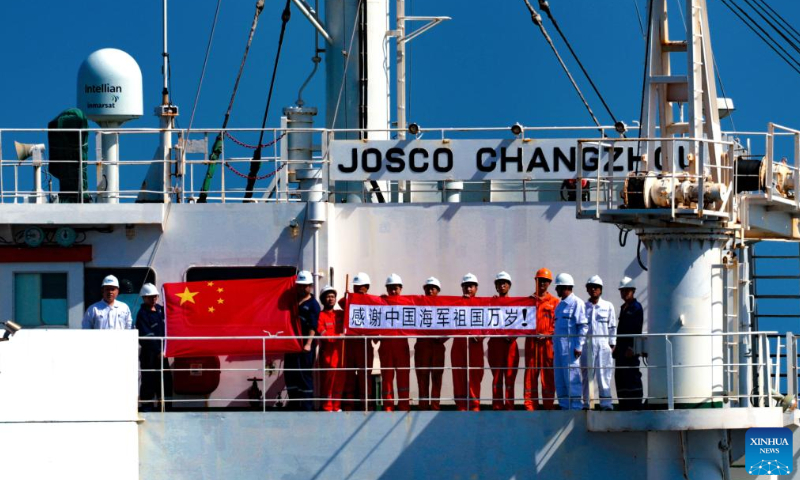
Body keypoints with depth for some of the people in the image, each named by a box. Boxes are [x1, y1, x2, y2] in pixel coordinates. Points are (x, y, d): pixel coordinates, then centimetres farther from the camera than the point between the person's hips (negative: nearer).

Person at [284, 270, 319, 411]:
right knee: (289, 375, 7)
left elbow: (313, 326, -11)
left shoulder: (313, 304, -1)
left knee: (305, 375, -6)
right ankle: (294, 406, 14)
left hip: (304, 346, -6)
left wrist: (308, 344, -21)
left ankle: (307, 408, -4)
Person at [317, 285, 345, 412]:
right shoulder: (320, 316, -1)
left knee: (339, 380, 5)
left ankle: (337, 406, 12)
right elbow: (322, 335, -11)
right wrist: (338, 336, -21)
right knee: (327, 380, -5)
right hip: (327, 352, -5)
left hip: (340, 351, 5)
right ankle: (327, 407, 0)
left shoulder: (340, 314, 15)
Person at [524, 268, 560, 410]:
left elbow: (557, 323, 1)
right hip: (531, 341, 2)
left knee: (548, 375, -2)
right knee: (530, 373, -1)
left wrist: (547, 335, -10)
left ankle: (548, 404, 1)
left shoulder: (554, 302, 7)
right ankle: (530, 405, 0)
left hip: (548, 341, -2)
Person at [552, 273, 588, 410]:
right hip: (560, 347, 9)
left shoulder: (577, 303, -7)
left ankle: (576, 406, -6)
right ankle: (564, 406, 13)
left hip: (571, 347, -9)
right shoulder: (560, 305, 19)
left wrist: (579, 346, -16)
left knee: (572, 378, -9)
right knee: (560, 380, 8)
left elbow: (583, 326, -11)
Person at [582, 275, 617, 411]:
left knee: (603, 375, -6)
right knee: (587, 375, 2)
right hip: (587, 346, 2)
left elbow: (612, 327, 9)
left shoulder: (608, 306, 6)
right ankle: (586, 403, 6)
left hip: (603, 345, -2)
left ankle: (606, 403, -6)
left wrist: (612, 345, 4)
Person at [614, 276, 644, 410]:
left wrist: (631, 347, -21)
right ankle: (624, 405, 11)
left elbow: (637, 329, -15)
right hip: (622, 349, 9)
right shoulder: (623, 308, 21)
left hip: (630, 350, -9)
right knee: (620, 377, 8)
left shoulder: (636, 307, -6)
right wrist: (617, 348, 18)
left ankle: (635, 405, -10)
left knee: (632, 377, -10)